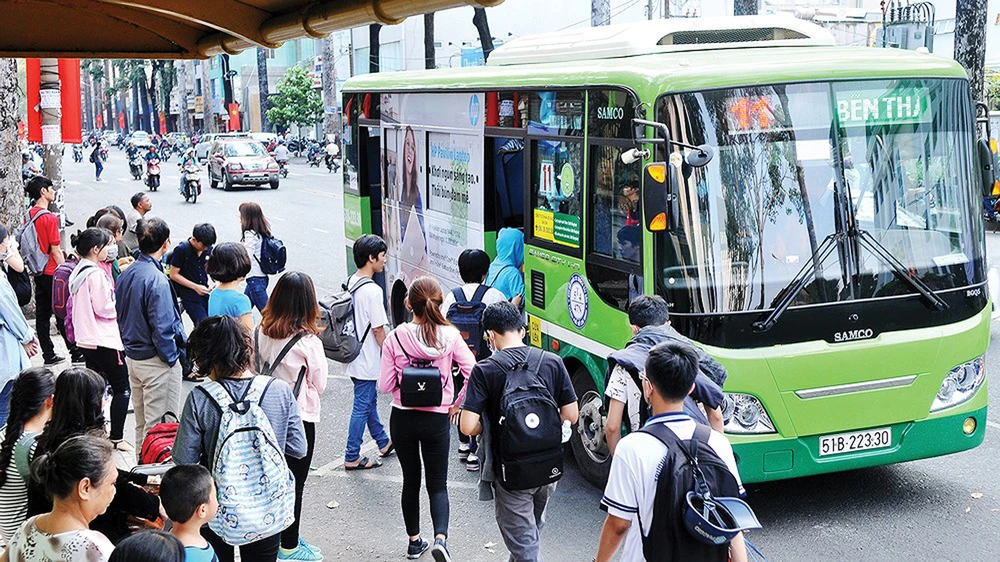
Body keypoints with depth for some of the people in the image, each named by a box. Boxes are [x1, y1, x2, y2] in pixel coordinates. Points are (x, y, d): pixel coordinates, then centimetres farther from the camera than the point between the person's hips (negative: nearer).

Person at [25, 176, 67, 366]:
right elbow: (56, 251, -17)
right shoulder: (49, 218, -17)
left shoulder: (29, 215, 6)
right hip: (53, 273, -7)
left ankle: (49, 355, 14)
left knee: (42, 315, 9)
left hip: (38, 272, 7)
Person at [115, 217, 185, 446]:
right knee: (161, 425, -1)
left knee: (141, 423, 20)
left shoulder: (126, 274, 4)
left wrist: (129, 344, 19)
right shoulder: (157, 280, -22)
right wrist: (171, 358, -11)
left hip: (132, 356, 9)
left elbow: (120, 315, 12)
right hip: (156, 361, -9)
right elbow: (161, 327, -22)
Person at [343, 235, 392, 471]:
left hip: (354, 355, 9)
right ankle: (352, 457, 10)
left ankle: (383, 442, 38)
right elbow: (378, 329, -20)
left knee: (369, 400, 22)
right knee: (362, 407, 1)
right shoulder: (372, 291, -23)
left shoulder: (349, 284, 4)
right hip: (368, 360, -9)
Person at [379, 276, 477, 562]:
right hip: (437, 419, 0)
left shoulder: (395, 338, -11)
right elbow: (473, 375, -13)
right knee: (438, 484, 9)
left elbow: (385, 386, -8)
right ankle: (440, 538, -13)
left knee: (411, 480, 18)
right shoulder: (450, 336, -11)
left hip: (402, 418, 1)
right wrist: (458, 404, 1)